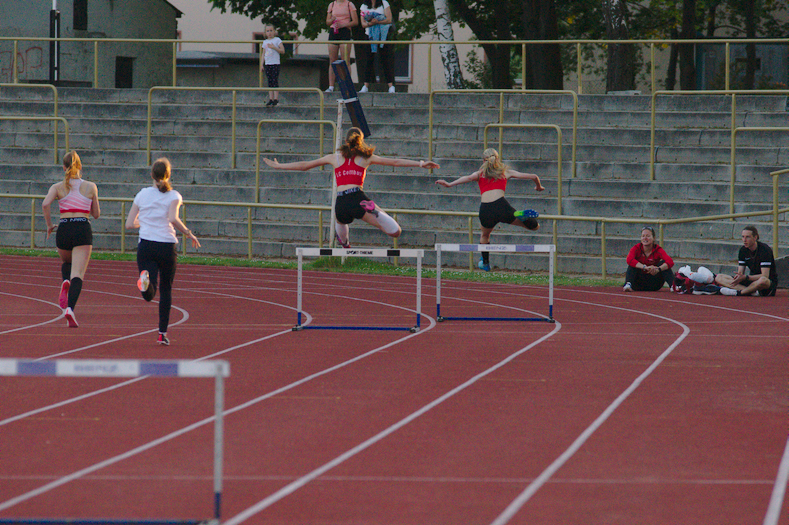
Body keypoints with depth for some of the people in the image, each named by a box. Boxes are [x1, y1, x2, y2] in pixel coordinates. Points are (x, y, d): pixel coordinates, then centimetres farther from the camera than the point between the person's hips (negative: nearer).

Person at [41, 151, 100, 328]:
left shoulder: (58, 187, 6)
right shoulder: (91, 187, 7)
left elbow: (45, 204, -13)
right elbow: (96, 214, 14)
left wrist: (49, 225, 0)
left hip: (63, 230, 1)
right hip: (83, 230, -1)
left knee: (66, 263, 31)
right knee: (78, 274, -7)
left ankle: (65, 282, -2)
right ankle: (70, 308, -30)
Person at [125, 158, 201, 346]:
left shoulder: (142, 194, 9)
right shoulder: (173, 196, 1)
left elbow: (129, 224, 9)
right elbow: (173, 219, -18)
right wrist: (189, 234, -5)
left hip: (145, 246, 1)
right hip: (167, 246, -1)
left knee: (149, 295, -8)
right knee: (166, 290, 17)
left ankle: (145, 279, -43)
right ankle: (163, 333, 15)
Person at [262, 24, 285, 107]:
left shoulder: (277, 40, -1)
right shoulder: (265, 42, 13)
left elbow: (282, 51, -7)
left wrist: (274, 47, -18)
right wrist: (262, 64, 13)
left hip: (275, 63, -5)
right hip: (267, 64, 5)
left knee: (275, 81, -8)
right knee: (270, 82, 4)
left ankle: (276, 99, -6)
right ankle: (271, 99, 3)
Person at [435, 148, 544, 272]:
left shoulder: (480, 173, 21)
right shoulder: (505, 172, 24)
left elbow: (468, 178, -2)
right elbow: (533, 177, 25)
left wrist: (449, 184, -10)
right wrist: (539, 187, 45)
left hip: (486, 210, 1)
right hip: (501, 206, -1)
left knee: (485, 235, 35)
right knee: (534, 226, 11)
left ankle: (485, 263, 48)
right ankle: (522, 216, -19)